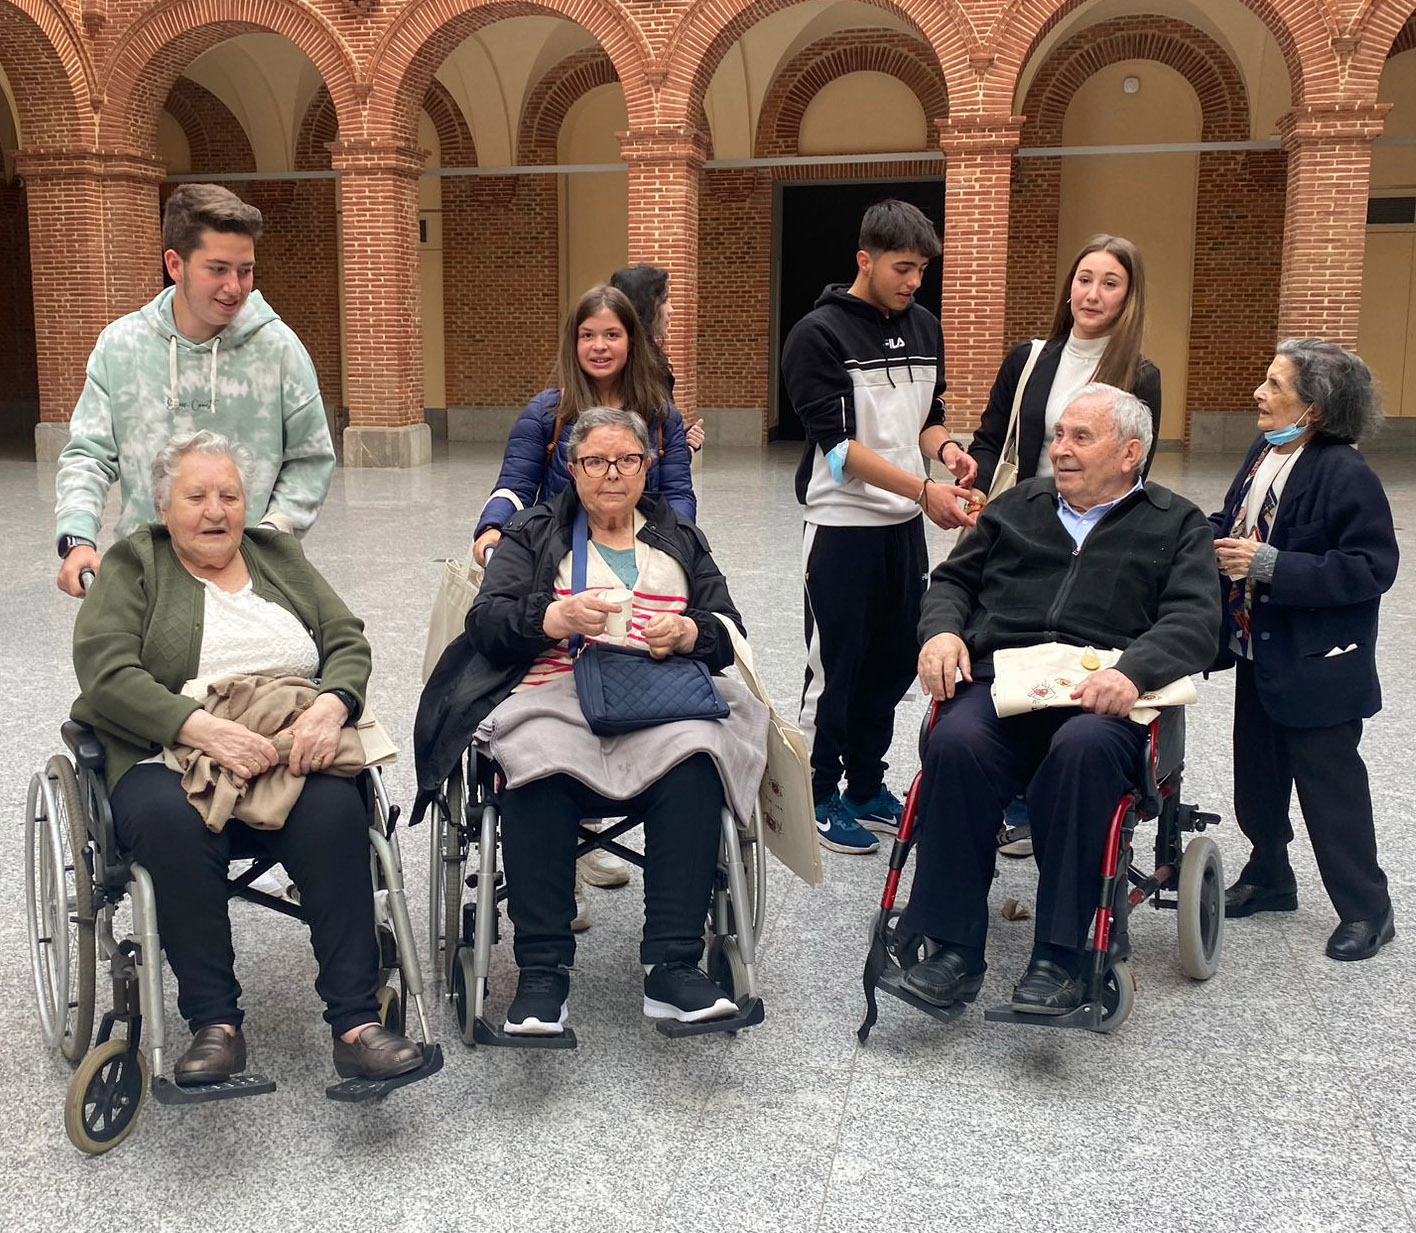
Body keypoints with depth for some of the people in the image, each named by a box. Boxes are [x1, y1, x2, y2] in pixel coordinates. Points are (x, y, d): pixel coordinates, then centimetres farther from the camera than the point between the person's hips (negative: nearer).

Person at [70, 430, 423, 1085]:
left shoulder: (280, 556, 21)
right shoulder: (132, 566, 10)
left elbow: (349, 642, 10)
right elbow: (105, 674, -5)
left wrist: (330, 706, -14)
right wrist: (203, 729, -21)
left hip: (294, 756, 2)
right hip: (167, 757, -2)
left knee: (336, 810, -31)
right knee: (172, 821, -36)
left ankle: (355, 1022, -30)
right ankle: (215, 1024, -25)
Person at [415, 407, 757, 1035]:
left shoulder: (680, 539, 28)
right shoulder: (532, 533, 21)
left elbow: (728, 629, 17)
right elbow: (486, 622, 5)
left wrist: (688, 633, -7)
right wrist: (557, 617, -15)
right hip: (557, 695, -1)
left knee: (693, 763, -34)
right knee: (537, 769, -37)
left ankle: (673, 966, -31)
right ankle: (542, 971, -28)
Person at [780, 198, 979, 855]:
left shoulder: (924, 327, 10)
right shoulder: (819, 334, -11)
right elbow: (837, 441, -18)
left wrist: (945, 446, -6)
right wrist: (922, 489, -25)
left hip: (905, 526, 6)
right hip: (842, 524, -6)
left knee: (892, 663, 12)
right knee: (836, 667, 2)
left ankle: (867, 788, 27)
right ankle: (820, 798, 16)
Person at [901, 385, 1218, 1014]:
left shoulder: (1177, 525, 16)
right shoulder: (1018, 505, 28)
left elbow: (1193, 622, 1)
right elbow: (954, 578, 26)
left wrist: (1132, 670, -19)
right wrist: (941, 628, 2)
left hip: (1101, 698, -2)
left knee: (1081, 749, -38)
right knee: (956, 743, -32)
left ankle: (1059, 957, -29)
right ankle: (956, 947, -24)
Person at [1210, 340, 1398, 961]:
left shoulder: (1346, 475, -21)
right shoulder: (1262, 453, 3)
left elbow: (1371, 567, -24)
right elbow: (1234, 523, 16)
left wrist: (1271, 565, -28)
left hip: (1316, 666, -8)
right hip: (1259, 654, 8)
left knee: (1329, 783, 4)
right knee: (1256, 774, 18)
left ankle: (1366, 910, 21)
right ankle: (1268, 878, 38)